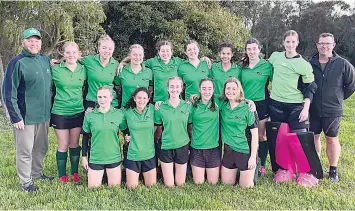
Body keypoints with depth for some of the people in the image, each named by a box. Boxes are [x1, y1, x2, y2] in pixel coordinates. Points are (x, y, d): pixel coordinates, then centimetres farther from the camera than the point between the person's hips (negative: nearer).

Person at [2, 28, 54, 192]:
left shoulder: (46, 60, 6)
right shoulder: (17, 63, -12)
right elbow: (8, 93, -12)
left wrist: (50, 109, 14)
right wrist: (15, 117, -14)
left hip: (44, 115, 6)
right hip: (25, 117, -6)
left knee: (41, 148, 18)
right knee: (25, 151, 6)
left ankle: (37, 173, 37)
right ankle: (26, 181, 21)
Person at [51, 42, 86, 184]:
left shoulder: (83, 70, 2)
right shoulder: (55, 70, -7)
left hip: (78, 112, 3)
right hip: (60, 112, -2)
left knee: (74, 144, 12)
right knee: (63, 145, 5)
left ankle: (75, 173, 26)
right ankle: (62, 175, 22)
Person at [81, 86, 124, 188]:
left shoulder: (119, 114, -4)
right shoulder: (89, 116, -3)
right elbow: (85, 136, 6)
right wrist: (84, 156, 6)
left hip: (114, 158, 0)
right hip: (95, 159, 0)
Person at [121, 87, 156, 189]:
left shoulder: (152, 109, -5)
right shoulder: (127, 112, -7)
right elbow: (121, 127, 8)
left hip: (149, 154, 1)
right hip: (133, 155, -1)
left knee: (151, 185, 12)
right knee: (131, 187, 5)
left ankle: (143, 173, 40)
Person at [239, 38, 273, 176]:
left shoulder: (267, 65, -3)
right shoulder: (242, 66, 6)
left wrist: (271, 97, -5)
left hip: (261, 104, -2)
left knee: (261, 136, 4)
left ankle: (262, 165, 16)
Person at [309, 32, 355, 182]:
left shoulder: (343, 64, -7)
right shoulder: (310, 64, -1)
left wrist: (338, 98, 6)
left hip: (332, 110, -2)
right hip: (313, 110, 2)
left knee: (332, 139, 7)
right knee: (314, 137, 13)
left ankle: (333, 170, 21)